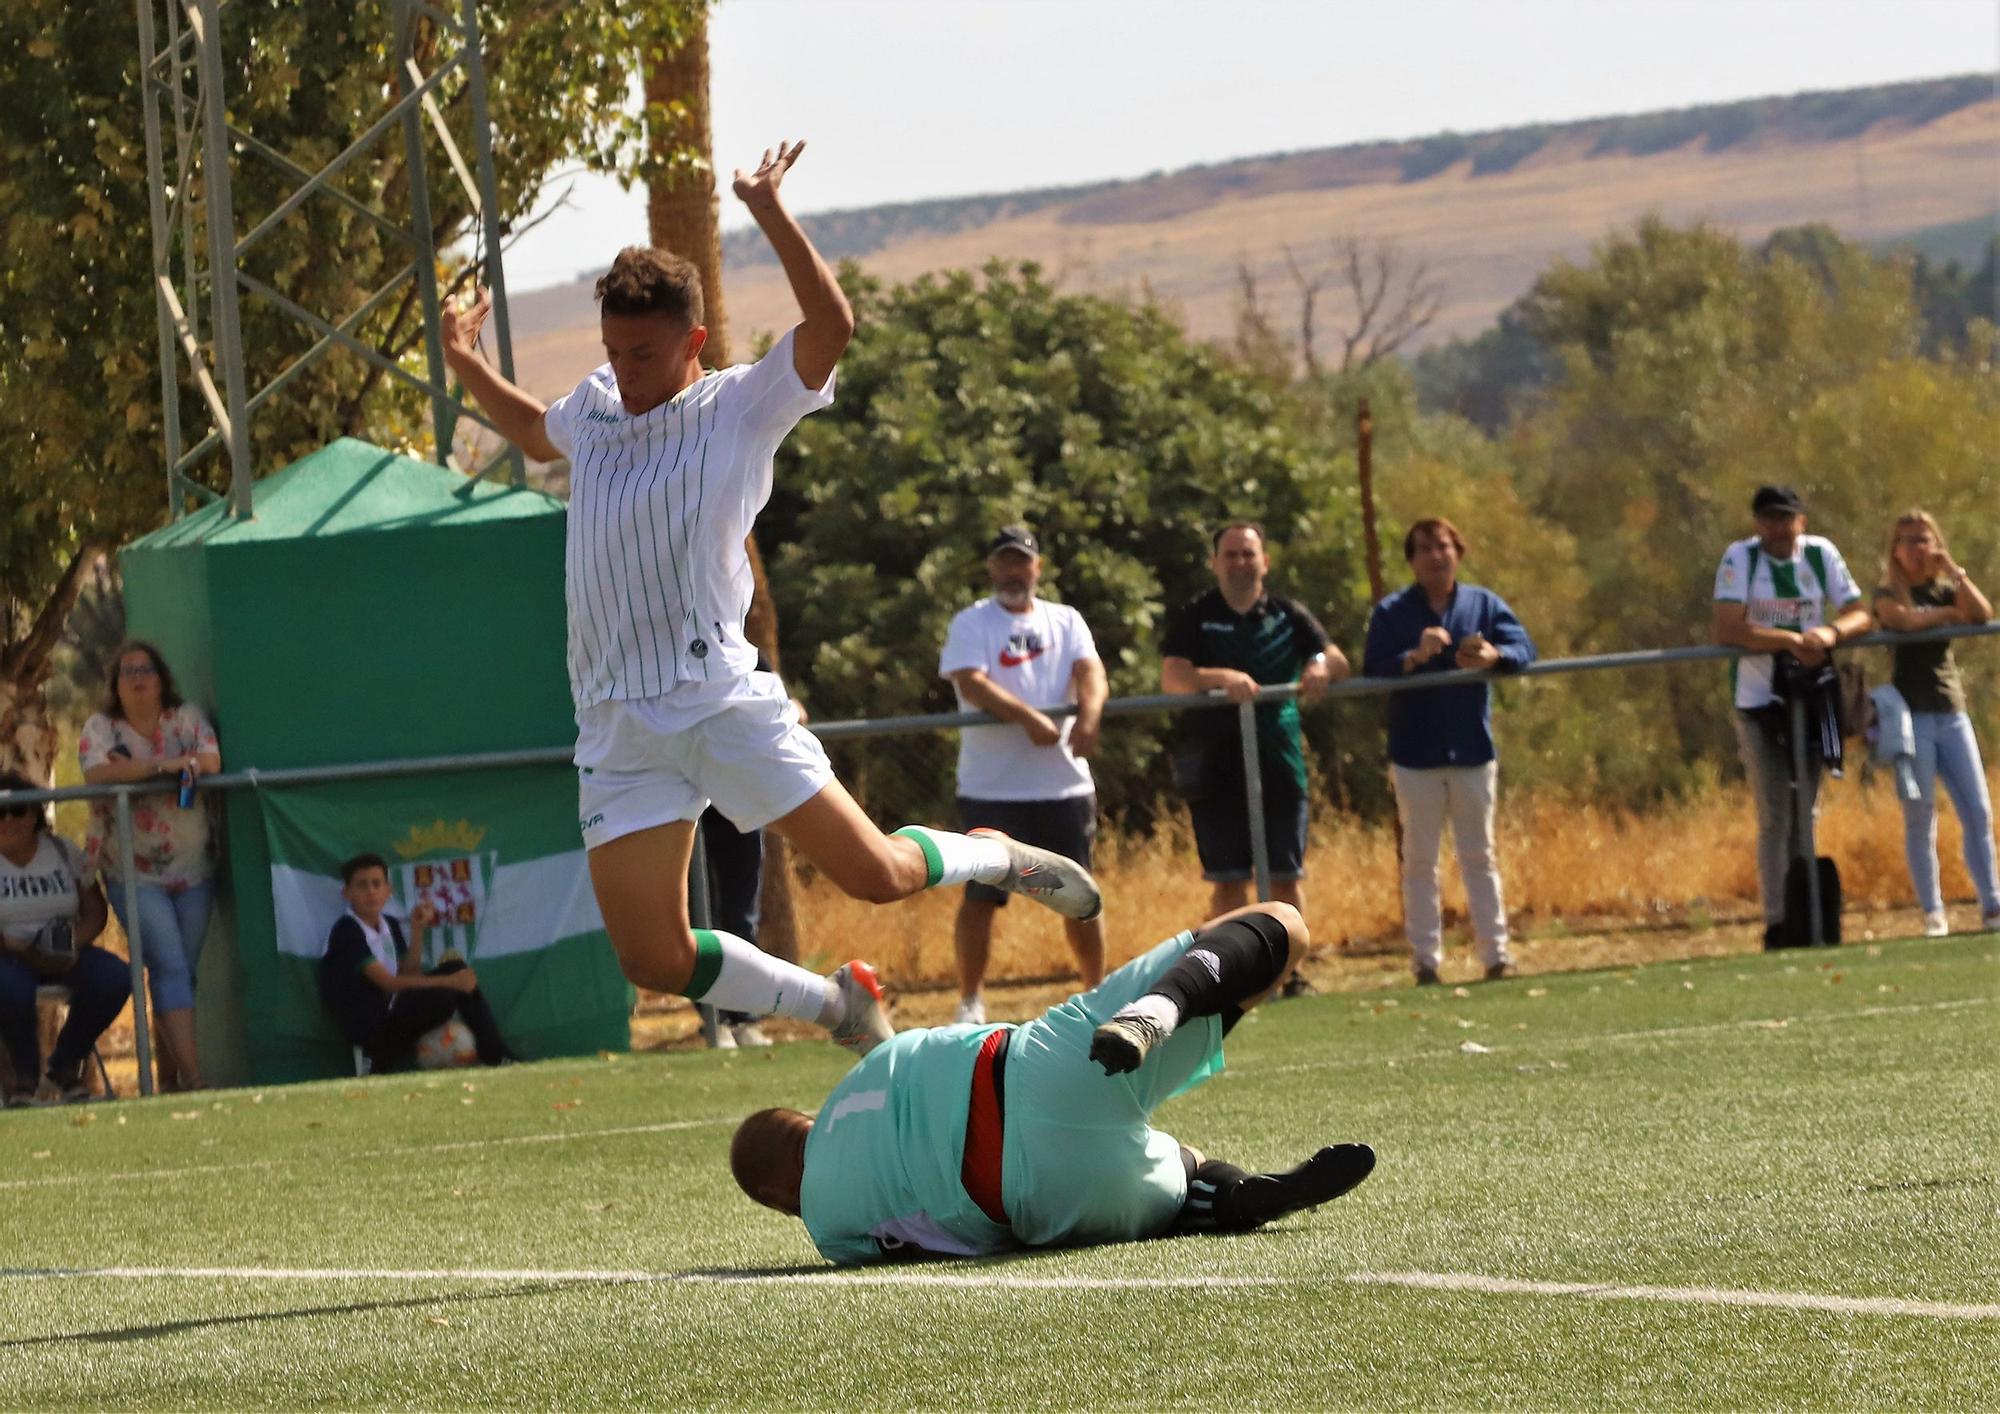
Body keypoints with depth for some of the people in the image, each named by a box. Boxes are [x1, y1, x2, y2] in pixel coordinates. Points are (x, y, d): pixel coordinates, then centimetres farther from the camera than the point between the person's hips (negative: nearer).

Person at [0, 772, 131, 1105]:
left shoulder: (63, 852, 8)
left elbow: (95, 912, 9)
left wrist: (74, 942, -13)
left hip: (63, 958, 4)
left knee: (115, 977, -24)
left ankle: (64, 1066, -3)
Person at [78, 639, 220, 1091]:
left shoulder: (186, 718, 8)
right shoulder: (101, 727, 1)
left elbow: (211, 761, -8)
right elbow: (96, 773, -17)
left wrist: (135, 767, -17)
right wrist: (163, 766, -22)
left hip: (192, 870, 3)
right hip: (134, 873, -3)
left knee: (182, 970, 3)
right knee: (169, 967, -15)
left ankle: (169, 1079, 10)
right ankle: (192, 1075, -22)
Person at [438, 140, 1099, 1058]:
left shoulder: (742, 407, -1)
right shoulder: (595, 408, 15)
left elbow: (831, 325, -19)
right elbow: (537, 436, 41)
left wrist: (768, 211, -23)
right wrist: (464, 363, 32)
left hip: (723, 699, -5)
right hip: (618, 729, 5)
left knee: (877, 877, -8)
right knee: (654, 961, -6)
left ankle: (997, 860, 27)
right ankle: (841, 1006, 18)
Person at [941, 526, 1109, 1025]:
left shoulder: (1065, 621, 13)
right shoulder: (970, 624, 2)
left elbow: (1090, 673, -3)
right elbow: (971, 683, -15)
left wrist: (1089, 714, -26)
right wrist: (1027, 717, -30)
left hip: (1064, 783, 3)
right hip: (991, 789, -3)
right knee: (981, 895, -4)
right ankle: (970, 1002, 4)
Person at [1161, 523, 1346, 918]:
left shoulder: (1288, 616, 11)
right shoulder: (1195, 619, 3)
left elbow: (1340, 664, 3)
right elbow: (1171, 679, -11)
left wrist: (1322, 665, -22)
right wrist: (1221, 678, -30)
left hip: (1279, 764, 2)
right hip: (1216, 767, -2)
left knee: (1287, 878, 2)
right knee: (1228, 880, -2)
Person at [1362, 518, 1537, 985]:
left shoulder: (1484, 604, 5)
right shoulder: (1391, 613, 0)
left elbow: (1525, 648, -6)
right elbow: (1372, 671, -11)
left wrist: (1493, 657, -27)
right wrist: (1415, 657, -28)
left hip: (1473, 751, 1)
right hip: (1415, 757, -1)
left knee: (1479, 857, 6)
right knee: (1420, 861, 4)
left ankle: (1496, 954, 8)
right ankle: (1426, 960, 7)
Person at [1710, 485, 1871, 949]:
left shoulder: (1822, 554, 2)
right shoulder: (1739, 558, -7)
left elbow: (1859, 615, 1)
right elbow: (1725, 630, -17)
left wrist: (1830, 633, -21)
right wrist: (1791, 640, -22)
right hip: (1758, 702, -3)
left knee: (1805, 815, 5)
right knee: (1775, 819, -5)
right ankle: (1777, 924, -2)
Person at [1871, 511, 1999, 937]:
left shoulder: (1946, 590, 13)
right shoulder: (1889, 593, 4)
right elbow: (1901, 619, -19)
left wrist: (1952, 568, -4)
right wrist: (1946, 613, -4)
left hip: (1951, 713, 3)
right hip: (1911, 713, -3)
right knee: (1920, 817, -4)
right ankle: (1933, 914, -1)